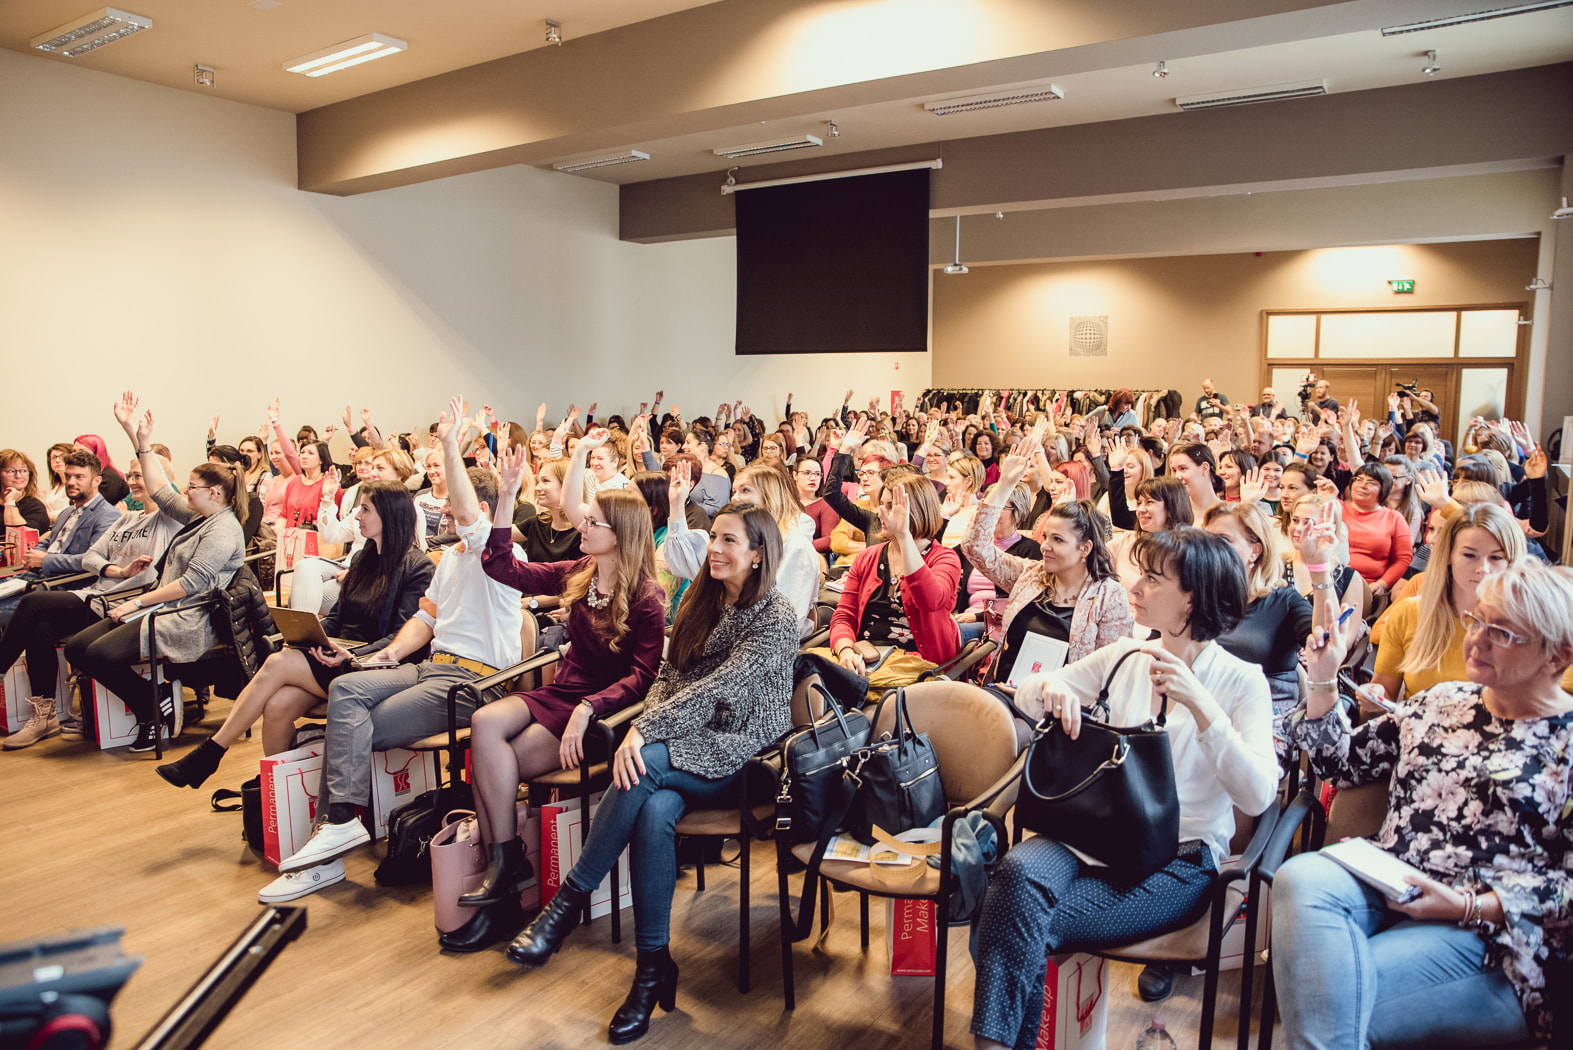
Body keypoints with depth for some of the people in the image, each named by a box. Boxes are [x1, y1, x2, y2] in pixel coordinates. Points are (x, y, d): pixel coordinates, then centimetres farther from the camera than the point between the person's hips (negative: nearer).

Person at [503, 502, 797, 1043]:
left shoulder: (776, 617, -10)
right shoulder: (701, 602, 12)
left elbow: (720, 687, -19)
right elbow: (668, 675, 10)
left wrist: (646, 731, -23)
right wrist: (644, 727, -10)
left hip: (742, 759, -5)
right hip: (684, 752, 5)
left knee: (646, 764, -32)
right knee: (654, 811, -28)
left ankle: (568, 899, -19)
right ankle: (653, 966, -19)